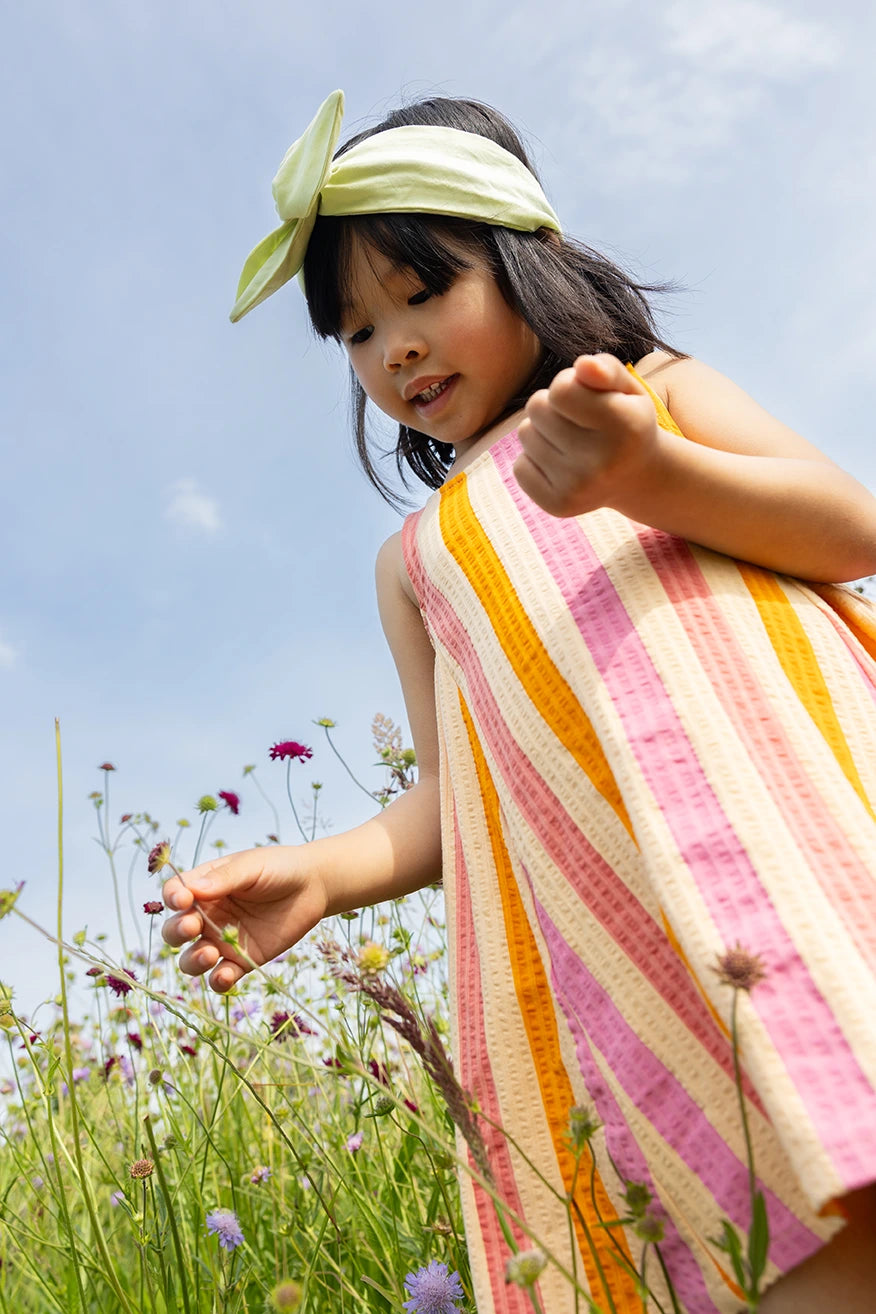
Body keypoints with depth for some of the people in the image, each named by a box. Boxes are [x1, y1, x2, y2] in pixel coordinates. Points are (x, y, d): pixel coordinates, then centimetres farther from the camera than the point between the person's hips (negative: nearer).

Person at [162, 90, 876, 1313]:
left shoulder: (658, 385, 19)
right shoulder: (418, 553, 24)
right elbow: (447, 793, 16)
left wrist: (646, 475, -13)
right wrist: (318, 873, -3)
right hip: (617, 918, 1)